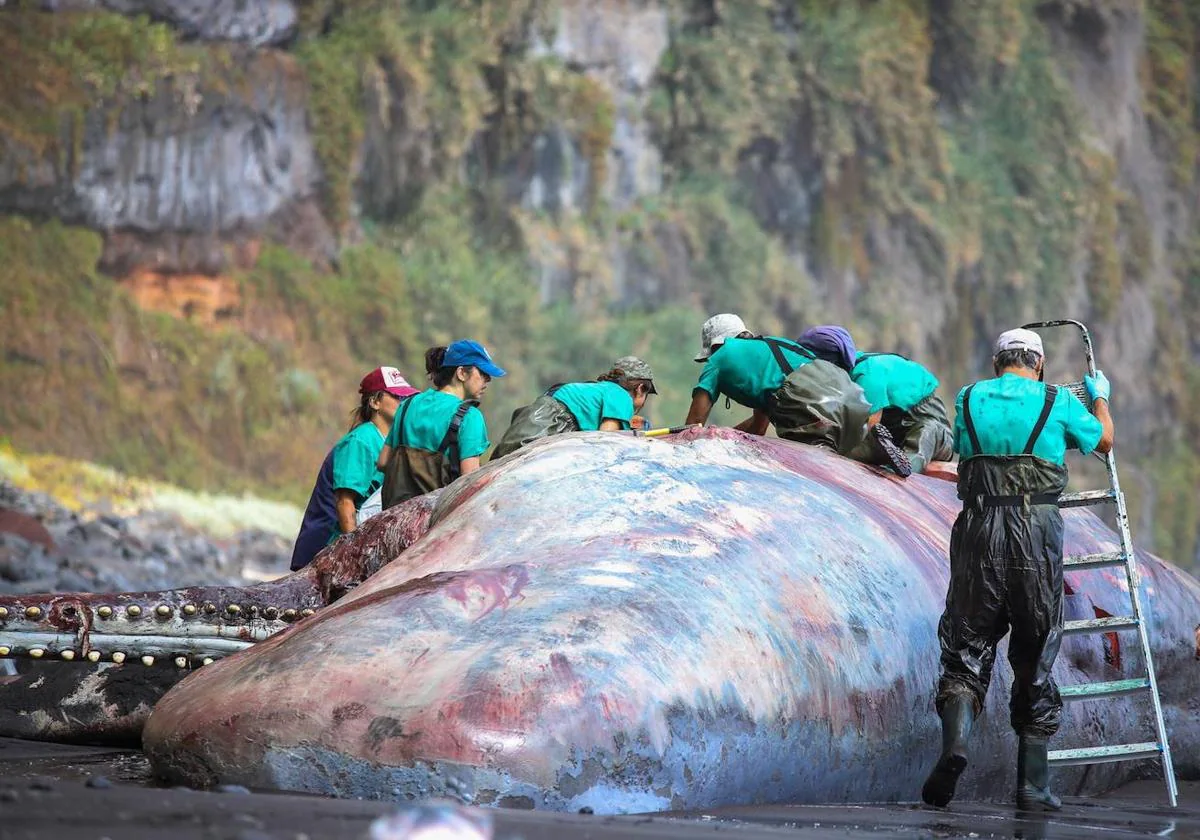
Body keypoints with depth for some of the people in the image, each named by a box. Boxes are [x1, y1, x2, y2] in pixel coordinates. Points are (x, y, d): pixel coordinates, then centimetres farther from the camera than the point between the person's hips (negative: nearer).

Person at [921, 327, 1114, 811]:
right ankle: (1033, 785, 8)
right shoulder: (1058, 403, 8)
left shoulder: (969, 399, 11)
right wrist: (1100, 398, 45)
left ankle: (955, 740, -22)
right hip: (1038, 533, -1)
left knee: (967, 648, 6)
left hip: (979, 529, 1)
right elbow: (1103, 441, 25)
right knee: (1034, 660, 8)